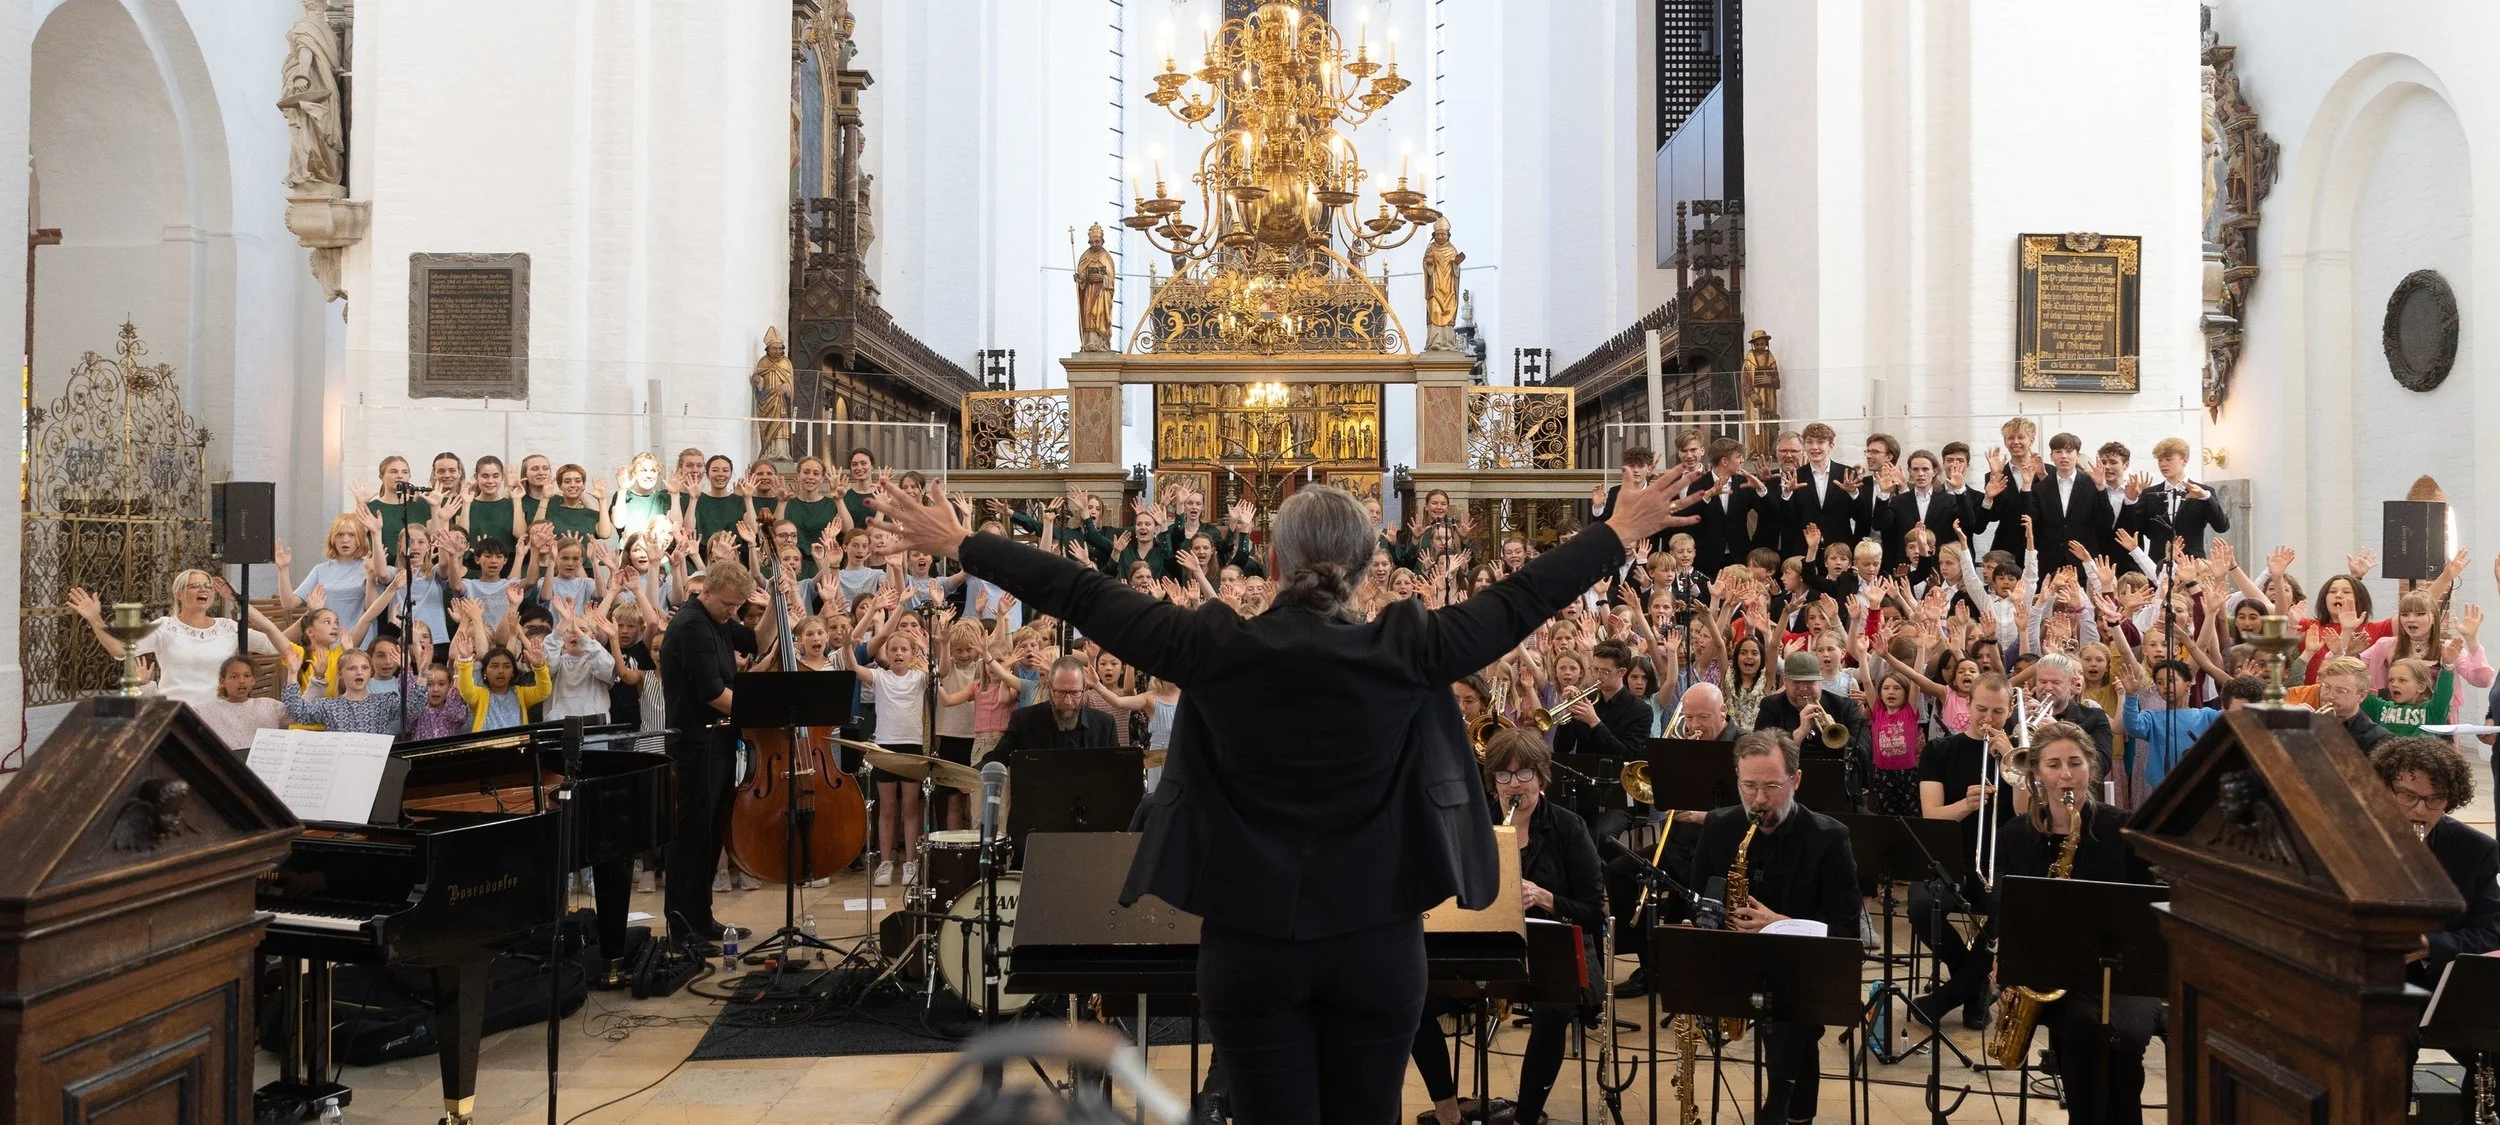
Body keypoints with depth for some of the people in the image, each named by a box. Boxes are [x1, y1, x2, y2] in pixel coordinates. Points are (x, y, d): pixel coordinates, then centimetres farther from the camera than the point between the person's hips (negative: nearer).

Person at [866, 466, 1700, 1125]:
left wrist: (957, 544, 7)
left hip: (1252, 945, 0)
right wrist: (1621, 531, 16)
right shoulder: (1406, 651, -10)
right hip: (1376, 943, 1)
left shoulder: (1216, 649, -10)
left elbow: (1082, 594, -3)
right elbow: (1521, 599, 2)